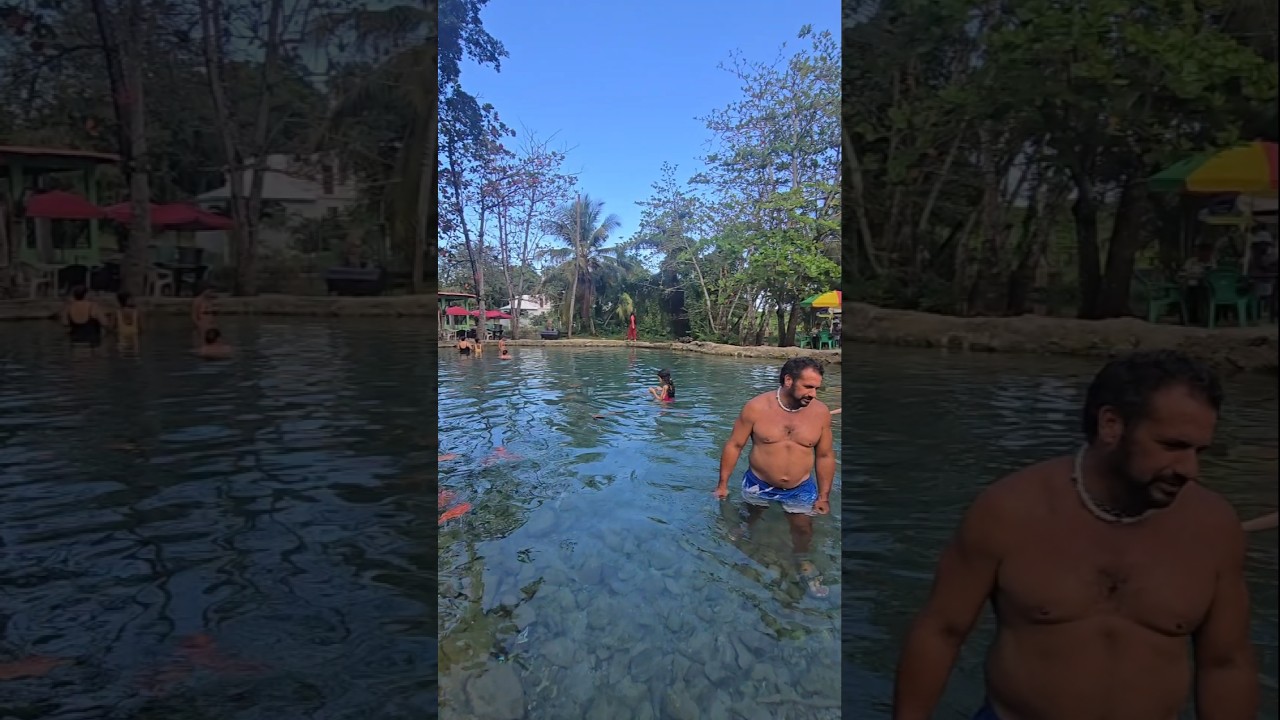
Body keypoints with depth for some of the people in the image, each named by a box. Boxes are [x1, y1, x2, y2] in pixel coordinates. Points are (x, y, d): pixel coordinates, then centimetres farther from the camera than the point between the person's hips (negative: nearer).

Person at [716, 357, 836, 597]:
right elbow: (734, 445, -11)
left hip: (800, 489, 1)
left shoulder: (820, 412, -16)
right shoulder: (756, 407, -21)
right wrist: (723, 483, -7)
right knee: (747, 520, 21)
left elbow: (825, 456, -4)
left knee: (803, 528, 12)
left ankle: (803, 562, 41)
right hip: (758, 484, -1)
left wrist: (824, 495, -1)